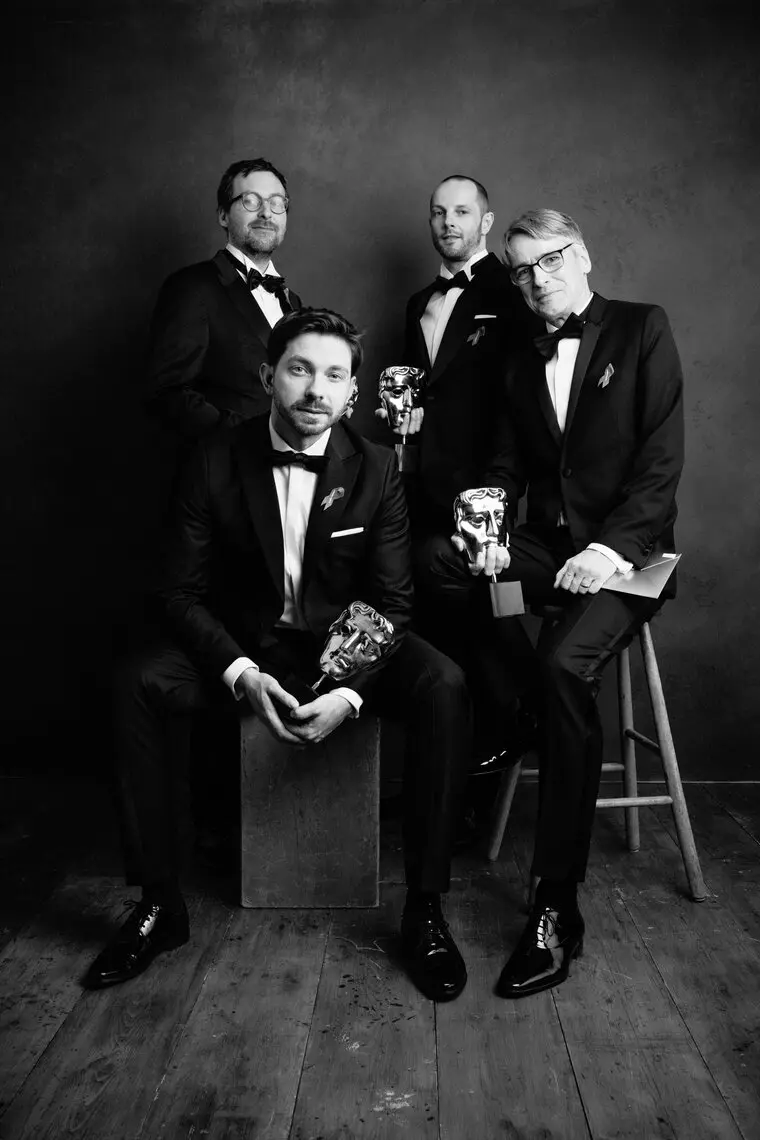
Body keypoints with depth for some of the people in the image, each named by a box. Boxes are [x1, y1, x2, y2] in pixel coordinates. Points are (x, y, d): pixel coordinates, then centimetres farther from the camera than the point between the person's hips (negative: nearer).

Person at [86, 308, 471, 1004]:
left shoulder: (376, 469, -8)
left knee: (444, 690, -28)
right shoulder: (216, 462, -9)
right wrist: (243, 676, -24)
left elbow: (392, 600, -8)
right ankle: (161, 903, -11)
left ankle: (425, 908, -15)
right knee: (137, 687, -26)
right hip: (243, 641, 1)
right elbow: (184, 593, -7)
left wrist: (348, 692, -25)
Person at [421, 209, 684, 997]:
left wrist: (613, 549, -20)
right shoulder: (520, 365, 17)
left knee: (565, 665, -32)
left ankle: (557, 910, -22)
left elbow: (662, 459, -7)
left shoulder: (643, 329, 2)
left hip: (625, 550, -4)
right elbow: (505, 469, 11)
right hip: (546, 545, 5)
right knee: (441, 561, -25)